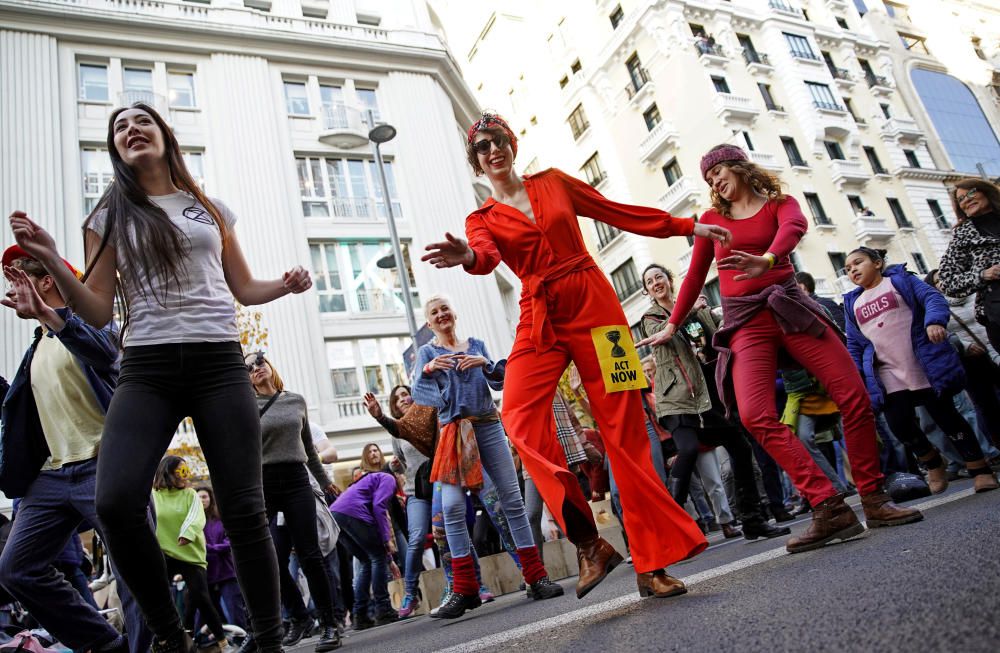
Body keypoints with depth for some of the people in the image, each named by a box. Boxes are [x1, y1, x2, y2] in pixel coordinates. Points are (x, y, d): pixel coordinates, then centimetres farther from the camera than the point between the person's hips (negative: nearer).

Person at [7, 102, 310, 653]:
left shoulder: (212, 210, 16)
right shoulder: (110, 216, 13)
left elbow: (243, 289, 21)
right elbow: (98, 313, 7)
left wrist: (285, 285, 2)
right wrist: (50, 261, -7)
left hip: (219, 362, 1)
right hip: (147, 367, 0)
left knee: (243, 509, -7)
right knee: (115, 500, -22)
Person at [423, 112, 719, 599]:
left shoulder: (553, 182, 15)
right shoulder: (482, 220, 12)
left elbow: (618, 212, 19)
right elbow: (486, 257, -11)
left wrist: (686, 227, 22)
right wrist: (466, 257, -36)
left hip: (593, 303, 0)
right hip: (539, 320, 1)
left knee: (623, 430, -6)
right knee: (520, 416, -25)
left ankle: (651, 563, 1)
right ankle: (587, 541, -18)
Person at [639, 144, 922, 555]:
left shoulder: (779, 203, 9)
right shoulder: (711, 219, 15)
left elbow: (794, 227, -16)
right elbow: (695, 277, 19)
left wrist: (767, 259, -38)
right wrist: (672, 327, 21)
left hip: (789, 308, 0)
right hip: (744, 322, 1)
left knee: (854, 396, -10)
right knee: (756, 416, -22)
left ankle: (873, 498, 7)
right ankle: (829, 508, -19)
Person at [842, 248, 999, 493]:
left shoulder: (899, 280, 7)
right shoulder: (853, 303, 17)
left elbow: (932, 298, -7)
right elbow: (854, 345, 17)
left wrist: (934, 321, -27)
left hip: (926, 368, -3)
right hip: (888, 376, 3)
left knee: (946, 417, 2)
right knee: (900, 424, -8)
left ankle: (979, 469, 19)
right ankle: (932, 463, 20)